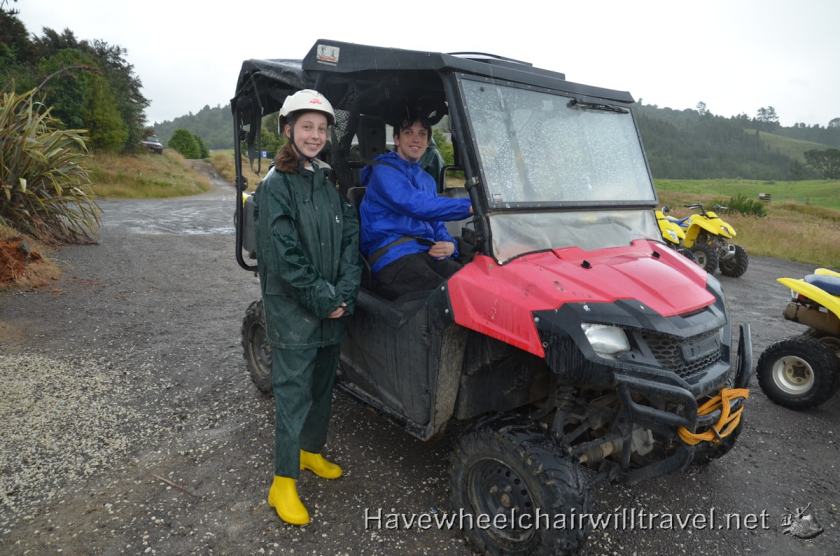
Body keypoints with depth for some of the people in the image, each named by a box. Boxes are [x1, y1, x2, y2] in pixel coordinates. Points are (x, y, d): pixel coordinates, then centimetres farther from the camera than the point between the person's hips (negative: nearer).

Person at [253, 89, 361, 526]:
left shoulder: (331, 181, 9)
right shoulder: (275, 185, -9)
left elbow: (350, 239, 3)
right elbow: (283, 257, -16)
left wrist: (345, 293, -9)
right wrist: (324, 300, -16)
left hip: (333, 309, 6)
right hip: (292, 309, -6)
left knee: (323, 384, 17)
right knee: (293, 392, 0)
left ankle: (311, 451, 38)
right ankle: (283, 483, 14)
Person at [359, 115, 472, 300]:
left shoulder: (427, 180, 28)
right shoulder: (384, 170, 1)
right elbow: (415, 205, -16)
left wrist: (449, 245, 2)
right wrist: (469, 206, -21)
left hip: (427, 255, 7)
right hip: (393, 257, -7)